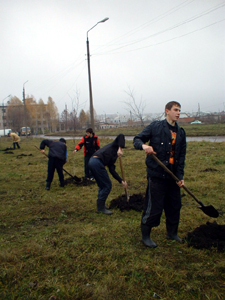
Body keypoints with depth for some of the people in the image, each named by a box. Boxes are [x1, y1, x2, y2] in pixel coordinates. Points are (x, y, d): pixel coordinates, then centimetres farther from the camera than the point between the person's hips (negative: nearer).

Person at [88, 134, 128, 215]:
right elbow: (121, 136, -4)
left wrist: (121, 181, 23)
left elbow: (112, 171, 25)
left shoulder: (113, 157, 31)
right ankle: (100, 208, 7)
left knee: (102, 185, 21)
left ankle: (100, 205, 29)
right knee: (107, 185, 0)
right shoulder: (114, 145, 14)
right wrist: (120, 148, -12)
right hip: (97, 162, -9)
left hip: (91, 162, 9)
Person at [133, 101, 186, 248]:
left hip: (173, 176, 6)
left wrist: (180, 176, 0)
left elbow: (182, 156, 8)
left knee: (175, 205, 16)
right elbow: (137, 139, -3)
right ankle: (145, 235, 18)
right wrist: (144, 145, -27)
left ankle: (172, 232, 37)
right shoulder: (155, 126, -5)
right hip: (157, 174, -6)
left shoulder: (181, 132, 10)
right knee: (154, 207, -1)